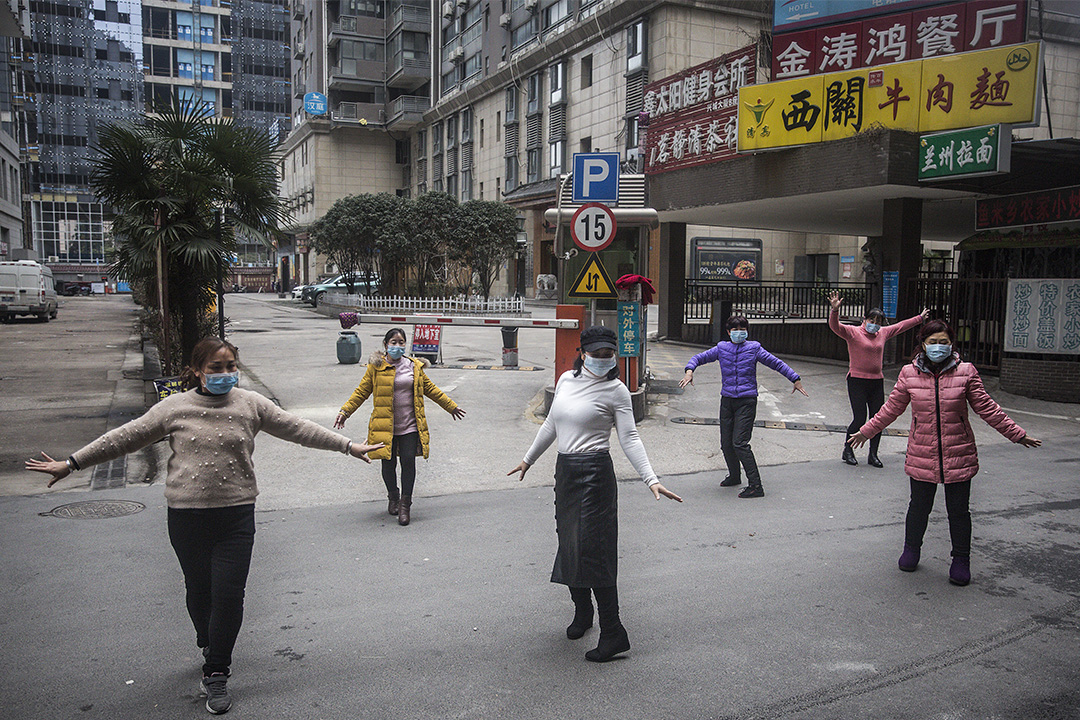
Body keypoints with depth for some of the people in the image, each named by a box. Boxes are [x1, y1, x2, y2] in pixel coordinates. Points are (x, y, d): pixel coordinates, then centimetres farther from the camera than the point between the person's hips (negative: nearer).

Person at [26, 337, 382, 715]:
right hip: (187, 515, 1)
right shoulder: (174, 407, 1)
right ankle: (210, 646, 42)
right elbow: (125, 437, 5)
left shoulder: (252, 404, 3)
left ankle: (215, 674, 11)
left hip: (236, 514, 0)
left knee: (229, 592, -4)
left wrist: (348, 445, 2)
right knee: (198, 588, 13)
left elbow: (297, 428, 4)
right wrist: (70, 464, 5)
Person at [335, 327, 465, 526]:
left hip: (410, 426, 1)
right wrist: (345, 411, -7)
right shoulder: (376, 367, 1)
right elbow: (361, 392, 3)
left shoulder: (415, 366, 9)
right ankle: (393, 498, 32)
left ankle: (405, 505, 7)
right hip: (385, 425, -1)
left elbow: (429, 388, 19)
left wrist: (451, 406, 23)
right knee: (388, 463, 7)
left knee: (408, 461, -5)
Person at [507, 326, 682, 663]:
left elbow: (630, 438, -8)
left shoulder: (615, 391, -6)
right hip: (565, 470, 6)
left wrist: (651, 479, -17)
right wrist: (529, 459, 27)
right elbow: (551, 424, 21)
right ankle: (582, 612, 33)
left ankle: (614, 634, -2)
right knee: (569, 545, 13)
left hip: (595, 473, -6)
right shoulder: (566, 380, 10)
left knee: (593, 549, -9)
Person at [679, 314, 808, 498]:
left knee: (739, 443, -15)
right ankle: (734, 476, 33)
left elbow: (777, 363, 10)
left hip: (747, 401, -4)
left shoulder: (754, 348, 3)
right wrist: (689, 370, -6)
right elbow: (699, 357, 14)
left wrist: (796, 379, 11)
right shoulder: (721, 348, 8)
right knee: (726, 443, 8)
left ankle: (756, 486, -11)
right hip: (727, 400, 4)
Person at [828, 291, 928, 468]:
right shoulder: (852, 332, -5)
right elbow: (835, 326, -20)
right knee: (859, 419, -8)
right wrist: (835, 310, -37)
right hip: (857, 381, -6)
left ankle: (873, 455, 18)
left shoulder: (883, 333, 14)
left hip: (877, 382, 6)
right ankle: (847, 451, 11)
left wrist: (920, 318, 38)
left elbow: (901, 326, 29)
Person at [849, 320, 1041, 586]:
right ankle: (911, 549, 35)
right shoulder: (909, 374, -1)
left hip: (958, 455, 0)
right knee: (919, 507, 12)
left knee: (958, 511, 8)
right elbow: (891, 408, 10)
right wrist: (866, 431, 13)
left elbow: (986, 408, 4)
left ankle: (961, 560, 25)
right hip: (921, 455, 1)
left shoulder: (966, 372, -3)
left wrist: (1017, 434, 5)